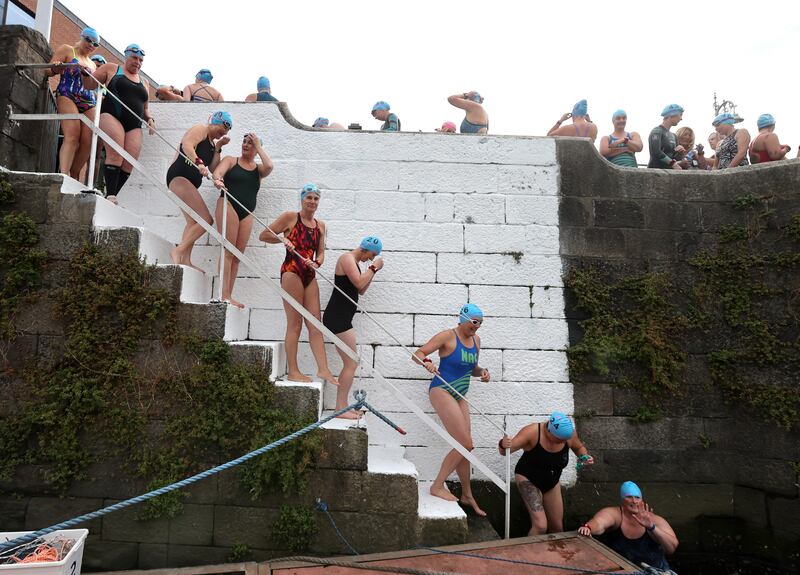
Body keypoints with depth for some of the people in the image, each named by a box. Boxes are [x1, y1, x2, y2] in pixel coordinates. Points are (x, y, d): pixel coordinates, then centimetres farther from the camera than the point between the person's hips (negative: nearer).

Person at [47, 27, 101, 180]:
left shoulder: (91, 63, 28)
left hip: (89, 102, 6)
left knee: (87, 141, -11)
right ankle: (63, 175, -36)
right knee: (72, 136, -25)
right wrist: (55, 69, -20)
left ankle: (74, 177, -3)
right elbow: (48, 71, 2)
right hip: (67, 97, -6)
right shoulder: (66, 50, 11)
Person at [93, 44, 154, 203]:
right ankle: (110, 195, -25)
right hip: (111, 116, -4)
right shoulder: (111, 69, 15)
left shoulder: (143, 83, 27)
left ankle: (113, 196, -10)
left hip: (134, 125, 4)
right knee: (115, 155, -23)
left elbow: (145, 108, 30)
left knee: (129, 163, -12)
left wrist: (150, 119, 12)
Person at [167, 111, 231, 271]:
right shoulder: (201, 129, -2)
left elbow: (213, 168, 12)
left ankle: (185, 260, -1)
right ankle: (178, 251, -17)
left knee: (193, 222, 5)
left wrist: (218, 147, 7)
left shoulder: (212, 142, 24)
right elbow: (187, 145, -22)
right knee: (206, 219, -17)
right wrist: (199, 163, -36)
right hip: (179, 177, -10)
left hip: (189, 182, 10)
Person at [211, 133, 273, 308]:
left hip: (247, 214, 4)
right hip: (228, 206, -4)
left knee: (237, 255, 1)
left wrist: (258, 147, 7)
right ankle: (224, 295, -14)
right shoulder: (231, 160, 12)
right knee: (228, 251, -12)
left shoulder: (259, 169, 18)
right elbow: (218, 171, -8)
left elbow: (269, 166, -6)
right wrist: (218, 179, -31)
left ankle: (229, 295, 2)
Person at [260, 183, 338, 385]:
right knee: (295, 324, -5)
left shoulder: (320, 225, 16)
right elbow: (263, 235, 3)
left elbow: (321, 252, 14)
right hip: (292, 271, -6)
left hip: (310, 275, 6)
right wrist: (283, 239, -12)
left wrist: (316, 262, -8)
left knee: (315, 324, 2)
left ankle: (323, 369, 3)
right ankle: (292, 371, 1)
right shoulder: (290, 217, 1)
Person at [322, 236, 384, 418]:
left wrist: (372, 271, 10)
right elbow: (359, 282, -24)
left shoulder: (355, 262, 19)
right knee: (352, 363, -7)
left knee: (350, 363, 14)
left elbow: (361, 290, 20)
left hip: (342, 319, 11)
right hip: (337, 318, -11)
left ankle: (342, 406, 20)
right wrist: (374, 267, -11)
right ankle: (340, 408, -1)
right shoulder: (347, 258, -11)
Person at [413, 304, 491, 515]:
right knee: (466, 444, -12)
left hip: (459, 396, 8)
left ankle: (467, 496, 24)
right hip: (441, 391, -8)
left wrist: (481, 371, -1)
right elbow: (418, 353, -14)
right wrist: (426, 362, -35)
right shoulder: (447, 336, -12)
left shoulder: (476, 340, 9)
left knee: (463, 446, 11)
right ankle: (437, 486, 1)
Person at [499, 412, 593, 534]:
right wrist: (503, 445, -55)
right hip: (528, 479, -5)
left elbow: (579, 448, 5)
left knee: (557, 527, 14)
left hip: (551, 483, 5)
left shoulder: (569, 433, -18)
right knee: (540, 526, -20)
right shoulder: (532, 432, -31)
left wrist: (585, 457, -17)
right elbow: (505, 451, -31)